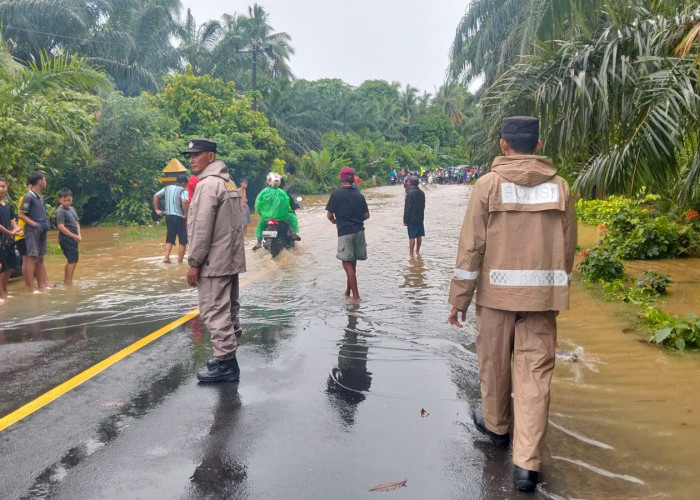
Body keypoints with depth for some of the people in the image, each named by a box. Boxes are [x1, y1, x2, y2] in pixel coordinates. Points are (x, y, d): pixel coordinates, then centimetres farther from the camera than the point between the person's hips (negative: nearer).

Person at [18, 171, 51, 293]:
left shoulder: (41, 197, 12)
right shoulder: (29, 196, -11)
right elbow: (21, 215, -12)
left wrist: (46, 223, 8)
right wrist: (34, 224, -17)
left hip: (41, 231, 8)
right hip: (32, 231, -8)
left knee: (40, 258, 12)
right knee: (32, 258, -9)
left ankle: (43, 284, 18)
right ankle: (30, 288, -7)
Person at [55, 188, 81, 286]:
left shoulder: (72, 209, 13)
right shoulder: (60, 211, -13)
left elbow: (76, 223, 16)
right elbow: (61, 227, -18)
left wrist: (79, 235, 2)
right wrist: (74, 236, -18)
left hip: (73, 239, 9)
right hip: (66, 239, -9)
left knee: (71, 261, 16)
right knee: (73, 260, -9)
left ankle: (66, 281, 26)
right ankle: (69, 282, -3)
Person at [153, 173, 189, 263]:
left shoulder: (167, 188, 11)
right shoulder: (183, 190, -10)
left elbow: (156, 196, 10)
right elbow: (184, 201, -28)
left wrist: (156, 209, 14)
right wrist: (186, 214, -18)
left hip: (168, 215, 6)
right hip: (178, 217, -6)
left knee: (170, 238, 18)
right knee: (183, 241, 4)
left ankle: (166, 257, 7)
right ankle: (180, 261, 6)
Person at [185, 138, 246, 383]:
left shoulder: (208, 184, -14)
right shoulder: (228, 182, 16)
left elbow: (202, 228, -19)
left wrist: (194, 262, -14)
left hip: (214, 262, -10)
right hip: (231, 259, 10)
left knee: (215, 312, -6)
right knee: (228, 309, 15)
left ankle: (225, 363, -2)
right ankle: (227, 356, 24)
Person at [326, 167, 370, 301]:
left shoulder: (336, 194, -7)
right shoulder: (359, 194, 6)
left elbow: (329, 215, -5)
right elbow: (366, 215, 7)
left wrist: (335, 221, 16)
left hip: (345, 232, -5)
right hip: (359, 231, 5)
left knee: (347, 263, -1)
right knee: (352, 263, 15)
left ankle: (356, 296, -4)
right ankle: (348, 291, 25)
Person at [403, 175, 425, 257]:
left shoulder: (410, 193, -17)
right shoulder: (422, 193, 4)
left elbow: (407, 207, -16)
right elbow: (423, 205, 12)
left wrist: (405, 220, -11)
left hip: (412, 218, -7)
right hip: (420, 218, 7)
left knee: (412, 237, -2)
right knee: (419, 236, 13)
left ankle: (411, 253, 3)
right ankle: (417, 251, 24)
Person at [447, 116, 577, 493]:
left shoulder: (489, 184, -5)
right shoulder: (559, 187, 3)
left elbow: (471, 247, -8)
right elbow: (568, 248, 7)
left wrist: (458, 299, -1)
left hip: (497, 291, -2)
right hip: (542, 295, 2)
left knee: (494, 364, 17)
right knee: (534, 375, 4)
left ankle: (495, 425, 39)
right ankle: (526, 463, 3)